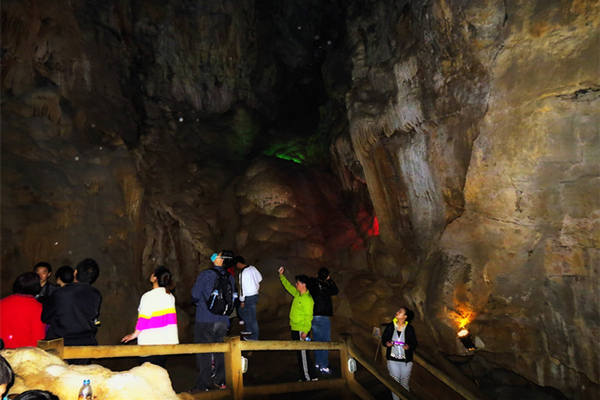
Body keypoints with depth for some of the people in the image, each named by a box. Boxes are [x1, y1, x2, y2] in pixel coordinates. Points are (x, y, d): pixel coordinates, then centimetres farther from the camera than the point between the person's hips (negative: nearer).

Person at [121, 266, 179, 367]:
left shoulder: (148, 296, -15)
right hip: (166, 341, 5)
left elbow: (143, 319, -12)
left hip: (150, 341, -5)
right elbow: (171, 318, 5)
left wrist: (134, 334, 3)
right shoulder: (170, 296, 2)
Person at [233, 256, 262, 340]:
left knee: (252, 317, 0)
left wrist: (242, 301, -11)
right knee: (241, 310, 21)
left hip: (249, 297, -9)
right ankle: (249, 329, 22)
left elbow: (242, 287, -18)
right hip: (255, 294, 9)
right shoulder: (252, 268, 4)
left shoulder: (243, 273, -19)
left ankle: (254, 336, 9)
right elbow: (260, 278, 14)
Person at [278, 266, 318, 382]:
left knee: (303, 354, -3)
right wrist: (281, 275, 25)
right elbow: (288, 286, 24)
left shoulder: (307, 299, -18)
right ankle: (305, 377, 23)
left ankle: (309, 377, 6)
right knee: (301, 354, 14)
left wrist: (305, 331, -26)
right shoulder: (297, 294, 8)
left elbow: (308, 316, -22)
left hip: (302, 330, -9)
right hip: (295, 329, 9)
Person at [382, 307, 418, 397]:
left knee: (404, 384, 9)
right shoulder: (390, 326, -2)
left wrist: (409, 346, -19)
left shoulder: (410, 329, -5)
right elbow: (383, 339, 7)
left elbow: (414, 343, 2)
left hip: (406, 361, -1)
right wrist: (386, 343, -15)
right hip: (393, 360, 1)